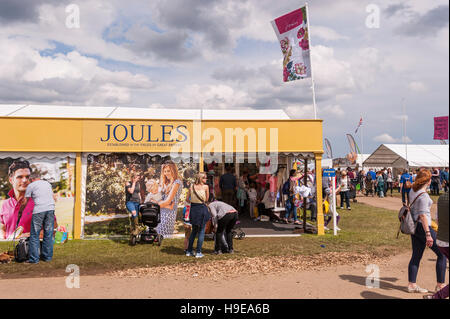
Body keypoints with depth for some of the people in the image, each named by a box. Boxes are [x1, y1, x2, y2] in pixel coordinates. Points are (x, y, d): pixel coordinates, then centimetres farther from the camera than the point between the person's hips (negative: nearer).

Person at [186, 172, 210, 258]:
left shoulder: (191, 187, 3)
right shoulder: (205, 187, -8)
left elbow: (187, 198, 9)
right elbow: (207, 198, 3)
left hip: (193, 209, 5)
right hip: (202, 208, -5)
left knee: (194, 231, 18)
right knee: (201, 231, 6)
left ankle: (189, 251, 21)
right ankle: (198, 252, 5)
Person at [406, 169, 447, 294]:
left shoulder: (412, 191, 7)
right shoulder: (423, 195, -19)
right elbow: (422, 215, -22)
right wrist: (428, 234, -21)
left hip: (414, 226, 9)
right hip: (422, 226, -8)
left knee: (416, 256, 12)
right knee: (442, 254, 6)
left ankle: (411, 285, 15)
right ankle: (440, 285, 13)